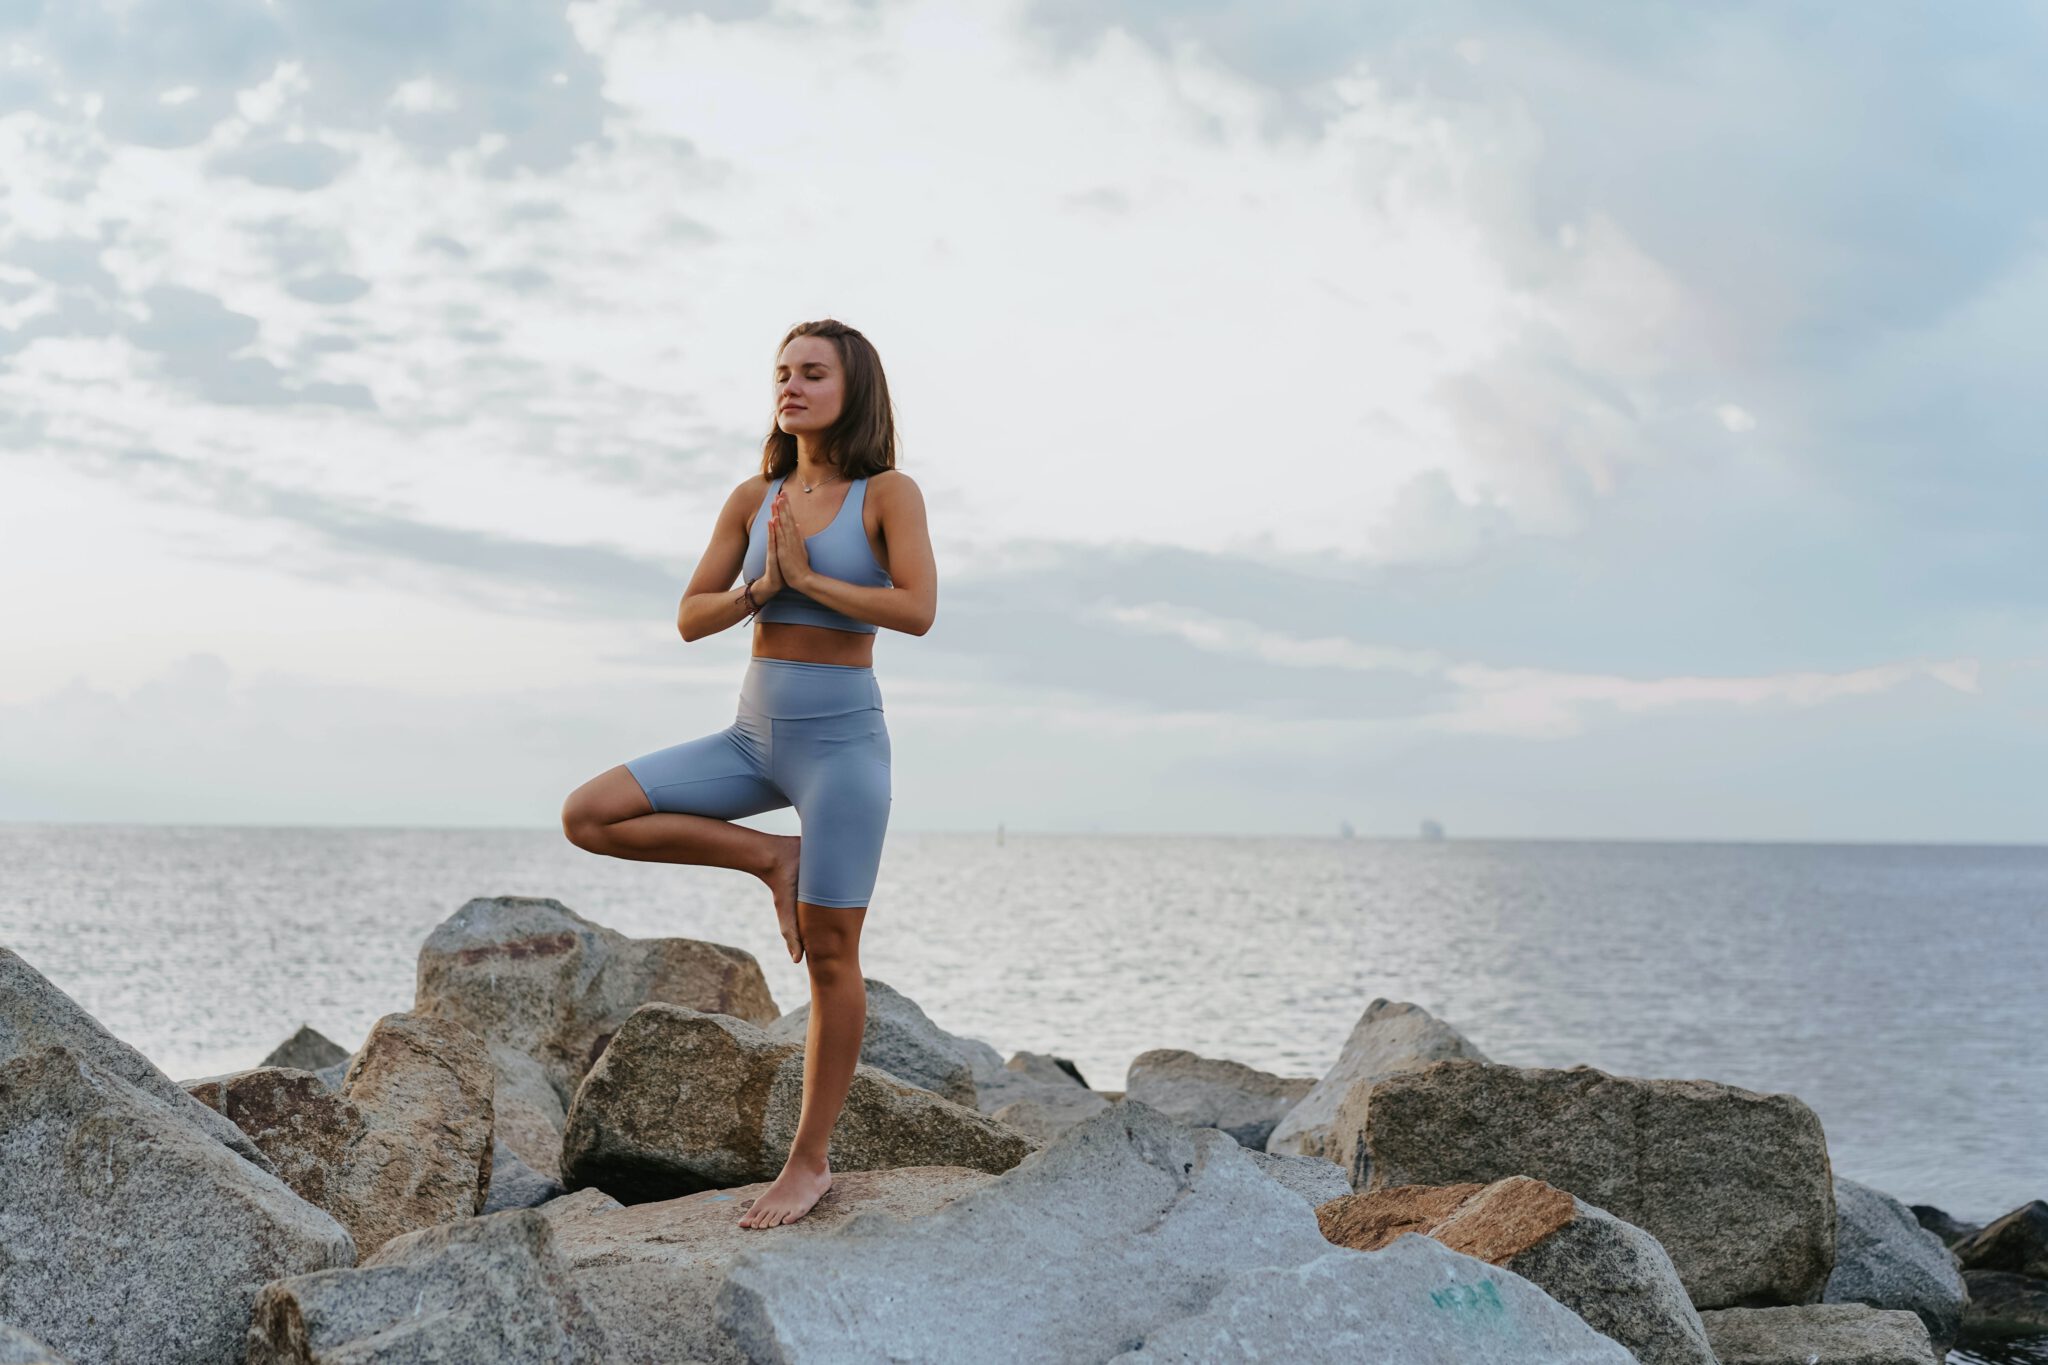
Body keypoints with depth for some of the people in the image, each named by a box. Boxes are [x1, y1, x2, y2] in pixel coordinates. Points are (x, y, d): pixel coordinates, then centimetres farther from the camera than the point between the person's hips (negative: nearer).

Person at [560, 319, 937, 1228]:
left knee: (828, 955, -1)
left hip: (843, 737, -5)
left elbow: (917, 610, -18)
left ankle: (809, 1160, 11)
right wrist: (761, 588, -12)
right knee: (588, 816, -8)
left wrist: (805, 578, -14)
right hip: (754, 734, 5)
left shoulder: (889, 492, -4)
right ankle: (772, 858, 4)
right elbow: (691, 619, 5)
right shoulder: (753, 498, 7)